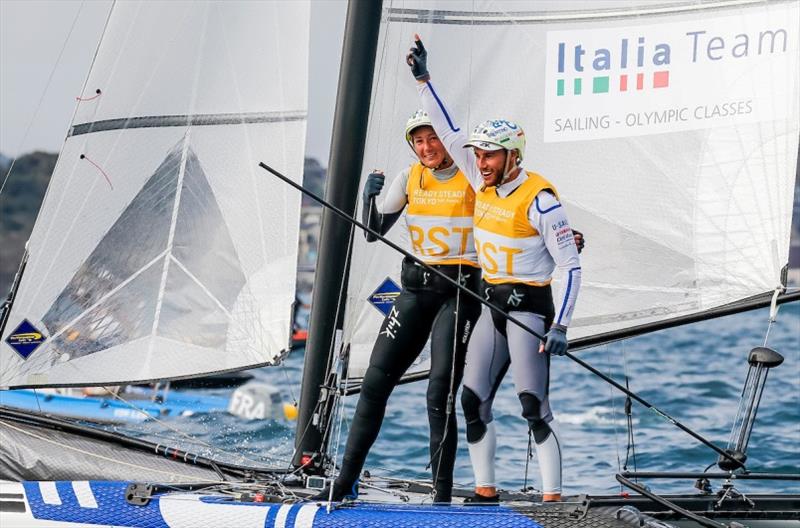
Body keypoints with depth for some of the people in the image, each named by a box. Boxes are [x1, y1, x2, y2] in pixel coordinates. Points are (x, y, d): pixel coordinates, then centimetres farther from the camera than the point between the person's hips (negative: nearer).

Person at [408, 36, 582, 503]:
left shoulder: (539, 198, -16)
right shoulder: (485, 185, 5)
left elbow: (570, 266, -15)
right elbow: (450, 134, 14)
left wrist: (561, 326, -21)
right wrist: (423, 79, 11)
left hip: (529, 307, -8)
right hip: (492, 306, 8)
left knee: (535, 406, -12)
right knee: (473, 401, 4)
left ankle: (553, 497, -11)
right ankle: (486, 491, 11)